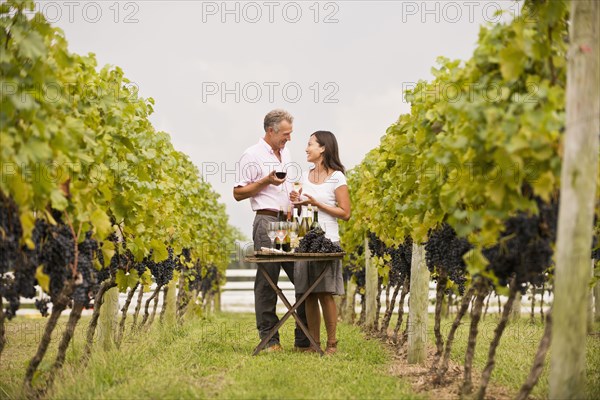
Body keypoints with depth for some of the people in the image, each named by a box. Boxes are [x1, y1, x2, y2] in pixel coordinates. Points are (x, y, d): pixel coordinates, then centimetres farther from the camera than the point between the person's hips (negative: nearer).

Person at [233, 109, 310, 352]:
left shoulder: (285, 154, 20)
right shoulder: (253, 156, -3)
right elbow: (238, 193, -5)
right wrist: (266, 181, -13)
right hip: (267, 222, -7)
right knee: (266, 281, -4)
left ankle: (304, 341, 9)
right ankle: (269, 339, 1)